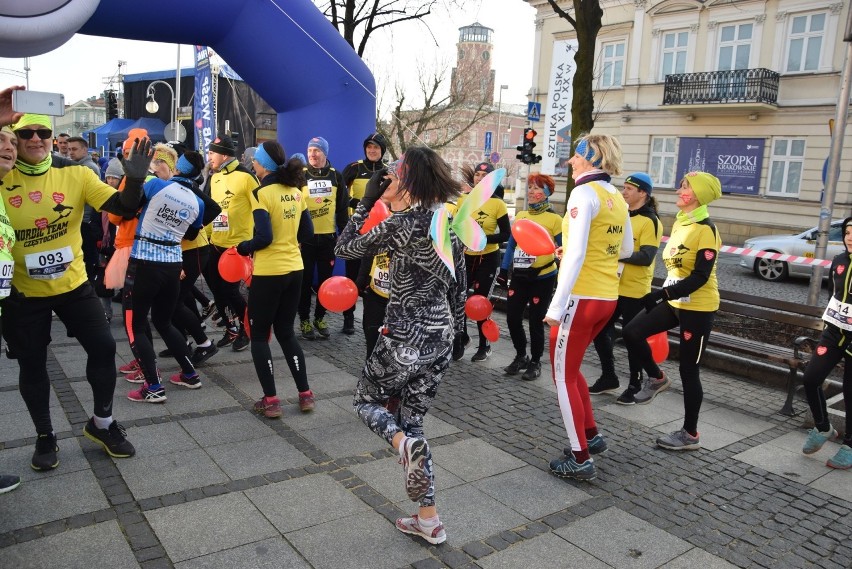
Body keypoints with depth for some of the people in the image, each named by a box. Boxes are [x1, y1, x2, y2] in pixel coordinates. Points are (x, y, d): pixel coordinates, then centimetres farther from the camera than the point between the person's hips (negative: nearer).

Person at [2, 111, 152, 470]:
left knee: (103, 347, -2)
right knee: (32, 364, 11)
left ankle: (102, 423, 21)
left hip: (73, 283, 1)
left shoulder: (75, 174, -7)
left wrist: (135, 179, -33)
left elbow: (122, 207, -13)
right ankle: (44, 436, 31)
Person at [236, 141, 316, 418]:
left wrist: (242, 247, -3)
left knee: (259, 335, 8)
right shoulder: (295, 191, 7)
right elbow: (306, 232, 10)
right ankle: (305, 395, 16)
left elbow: (264, 237, -19)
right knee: (286, 332, 17)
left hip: (268, 273, -6)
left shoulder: (261, 193, -13)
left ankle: (270, 400, 8)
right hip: (294, 270, 6)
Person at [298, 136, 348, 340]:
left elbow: (342, 207, 9)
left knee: (326, 279, 9)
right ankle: (304, 319, 16)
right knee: (305, 280, 4)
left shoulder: (335, 176, 5)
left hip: (328, 236, 3)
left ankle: (320, 318, 23)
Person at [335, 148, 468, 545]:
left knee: (367, 399, 19)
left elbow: (344, 248, -4)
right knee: (411, 420, 16)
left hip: (407, 338, -7)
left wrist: (366, 202, 2)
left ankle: (404, 444, -12)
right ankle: (428, 520, 18)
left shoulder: (400, 224, -15)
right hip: (441, 337, 7)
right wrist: (454, 331, 22)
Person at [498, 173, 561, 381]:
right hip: (519, 276, 5)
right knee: (512, 317, 5)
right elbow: (511, 245, 12)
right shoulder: (520, 215, 7)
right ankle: (521, 356, 26)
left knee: (536, 321, 3)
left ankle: (535, 362, 21)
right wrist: (503, 271, 11)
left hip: (543, 278, -5)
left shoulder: (554, 219, -7)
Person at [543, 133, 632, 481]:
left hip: (581, 298, -8)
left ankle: (581, 460, 12)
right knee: (569, 369, 24)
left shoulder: (584, 193, -14)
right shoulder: (618, 198, 10)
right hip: (607, 298, 8)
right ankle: (591, 435, 32)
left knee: (563, 377, 5)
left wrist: (556, 306, -20)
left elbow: (575, 254, -22)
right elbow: (626, 250, 22)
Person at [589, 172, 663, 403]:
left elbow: (646, 257, -22)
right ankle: (609, 377, 28)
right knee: (600, 331, 11)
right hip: (612, 287, 8)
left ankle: (635, 386, 19)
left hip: (634, 291, -8)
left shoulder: (650, 222, -12)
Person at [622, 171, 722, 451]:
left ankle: (690, 434, 15)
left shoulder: (705, 228, -17)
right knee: (631, 332, -5)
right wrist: (663, 295, 19)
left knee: (688, 370, 0)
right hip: (674, 302, 8)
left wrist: (660, 294, -27)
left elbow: (701, 276, -23)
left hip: (698, 307, -8)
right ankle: (656, 378, 19)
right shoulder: (679, 222, 9)